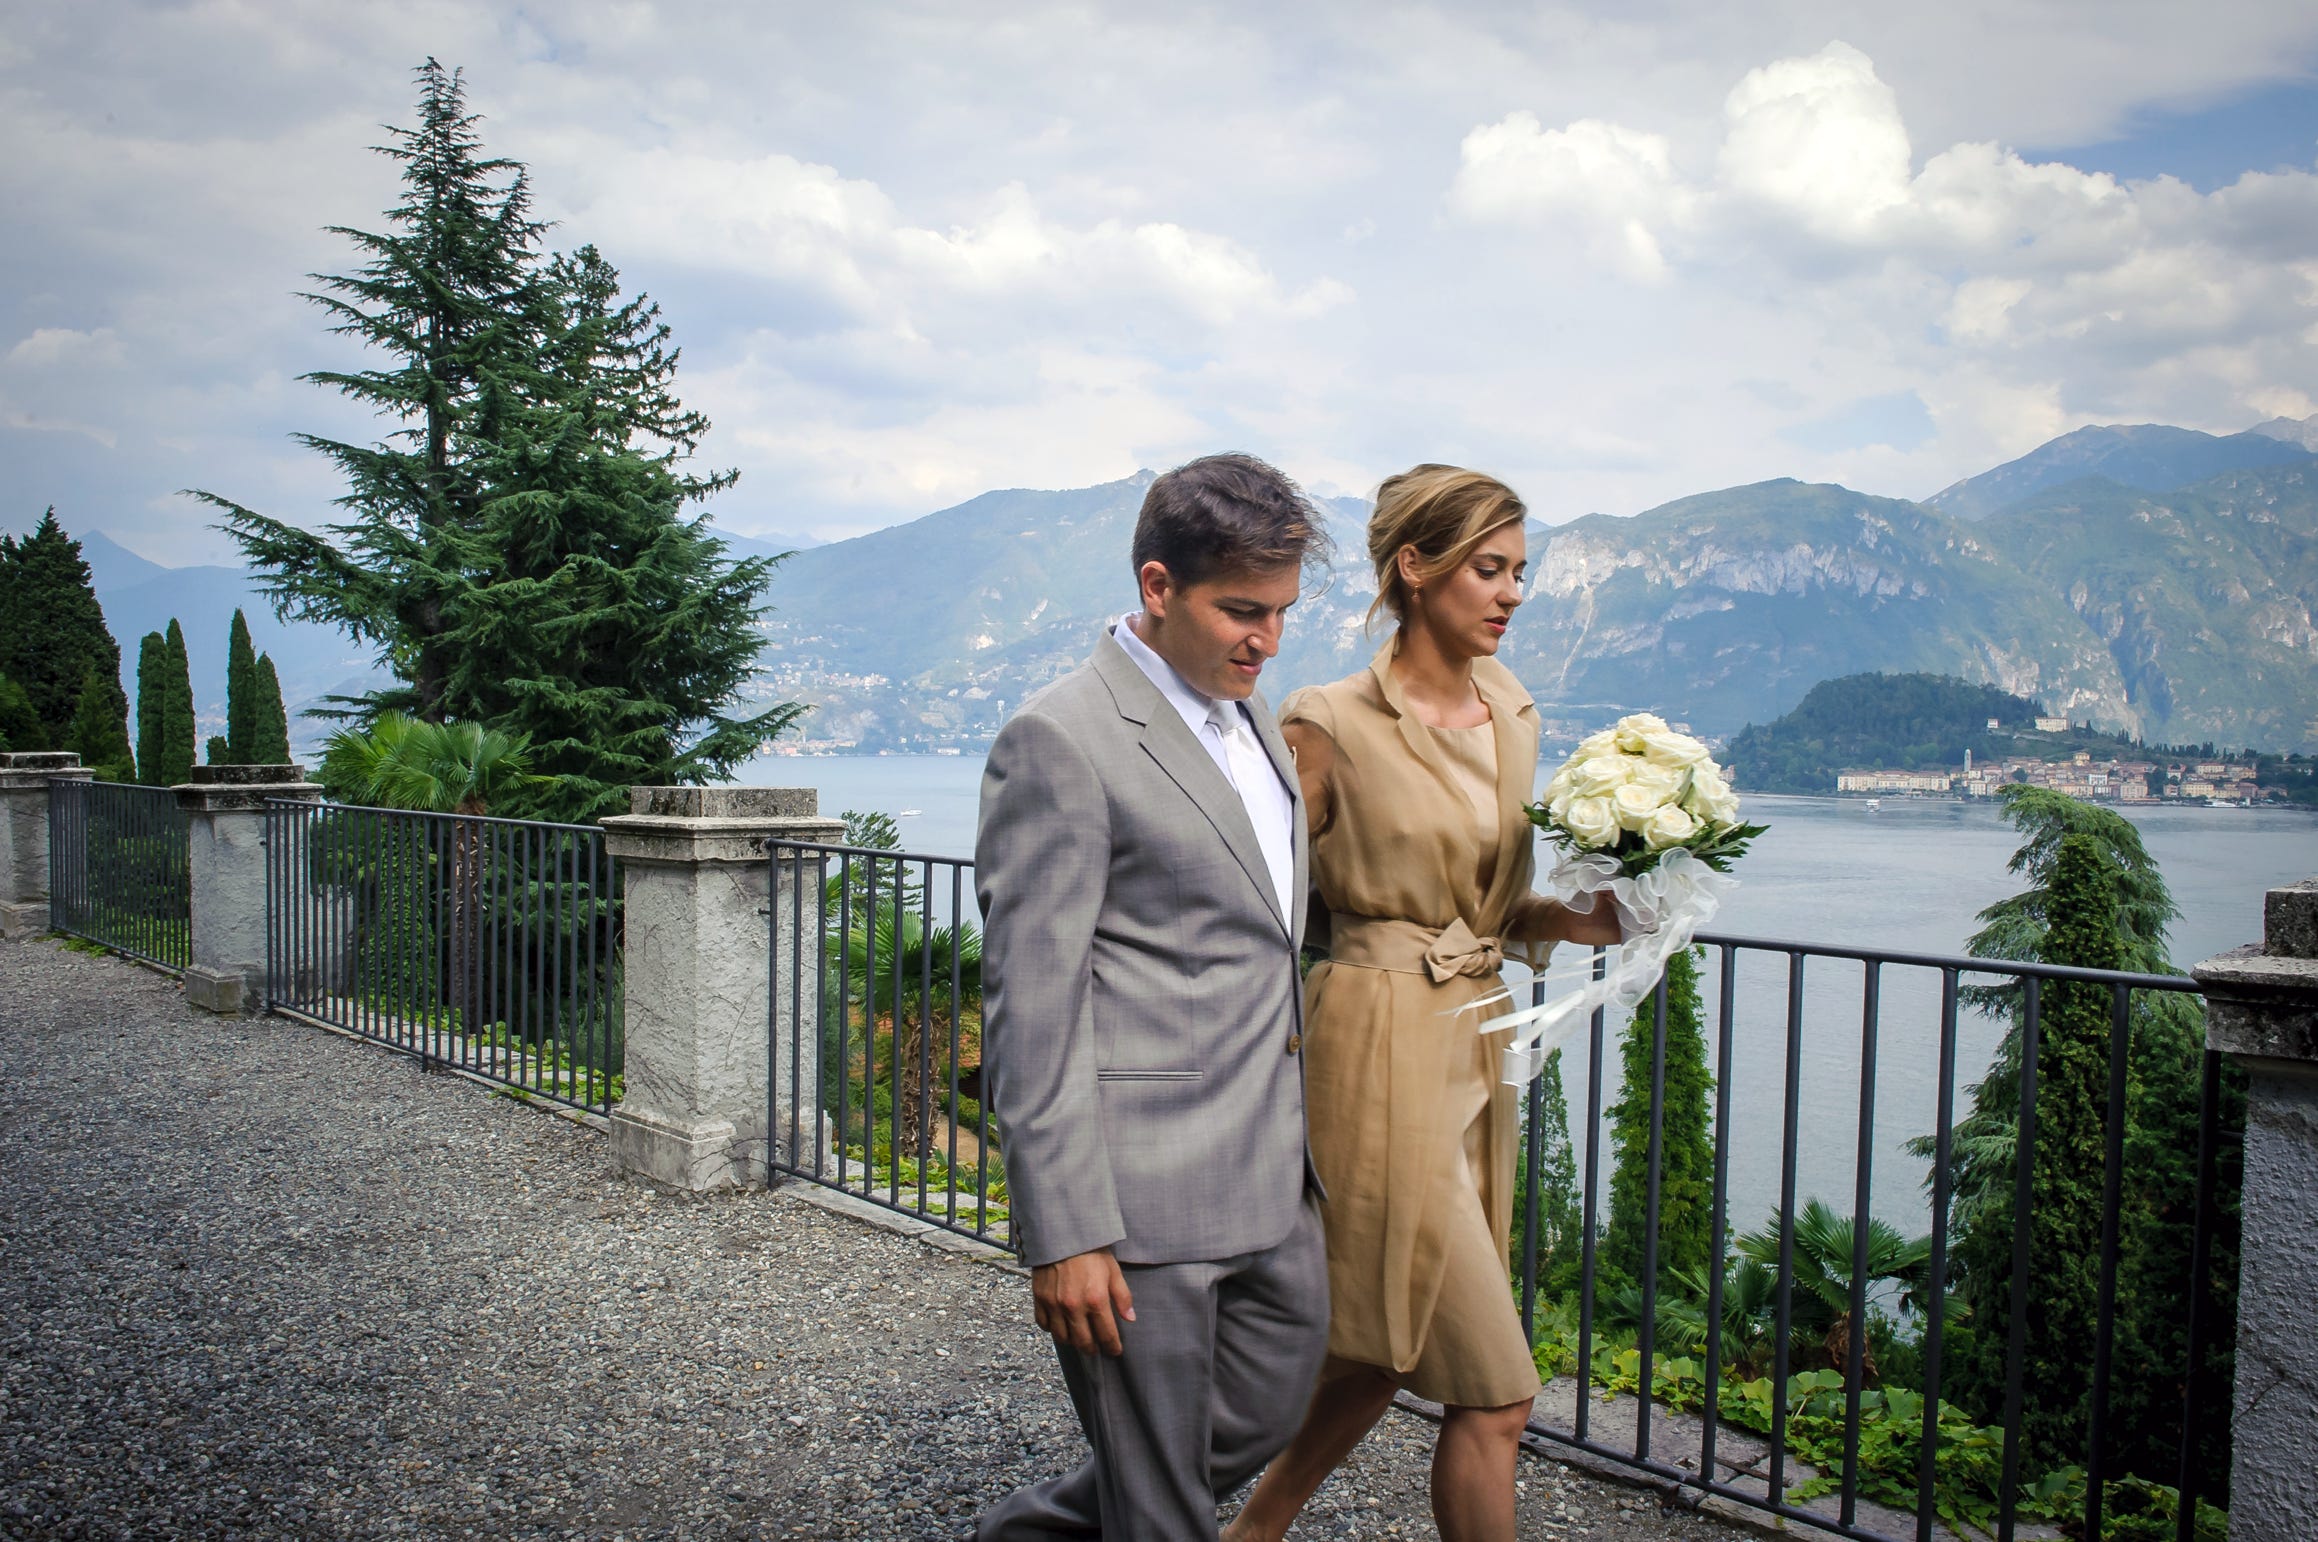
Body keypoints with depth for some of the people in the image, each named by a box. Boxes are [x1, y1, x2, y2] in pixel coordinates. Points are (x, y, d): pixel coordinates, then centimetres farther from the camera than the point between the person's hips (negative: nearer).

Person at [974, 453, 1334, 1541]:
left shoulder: (1251, 721, 13)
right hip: (1140, 1189, -9)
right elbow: (1030, 1004, -17)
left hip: (1272, 1177, 9)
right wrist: (1063, 1234, -18)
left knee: (1270, 1412, 20)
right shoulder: (1060, 740, -15)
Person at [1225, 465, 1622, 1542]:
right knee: (1493, 1389, -2)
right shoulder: (1333, 726, -12)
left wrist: (1579, 918, -2)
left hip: (1477, 1040, 8)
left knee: (1387, 1351, 17)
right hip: (1383, 1045, -8)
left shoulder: (1509, 709, 9)